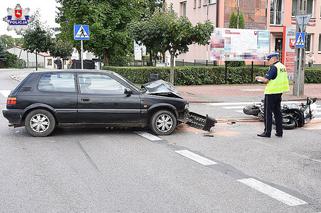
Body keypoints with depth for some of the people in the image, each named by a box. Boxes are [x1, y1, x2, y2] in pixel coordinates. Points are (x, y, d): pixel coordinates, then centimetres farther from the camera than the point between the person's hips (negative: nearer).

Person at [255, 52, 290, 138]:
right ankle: (279, 132, 16)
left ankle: (267, 132, 2)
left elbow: (266, 80, -20)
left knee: (268, 113, -1)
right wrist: (263, 79, 13)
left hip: (271, 92, -9)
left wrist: (259, 78, 0)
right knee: (277, 112, 13)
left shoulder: (274, 67, -15)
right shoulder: (283, 67, 12)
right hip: (279, 92, 9)